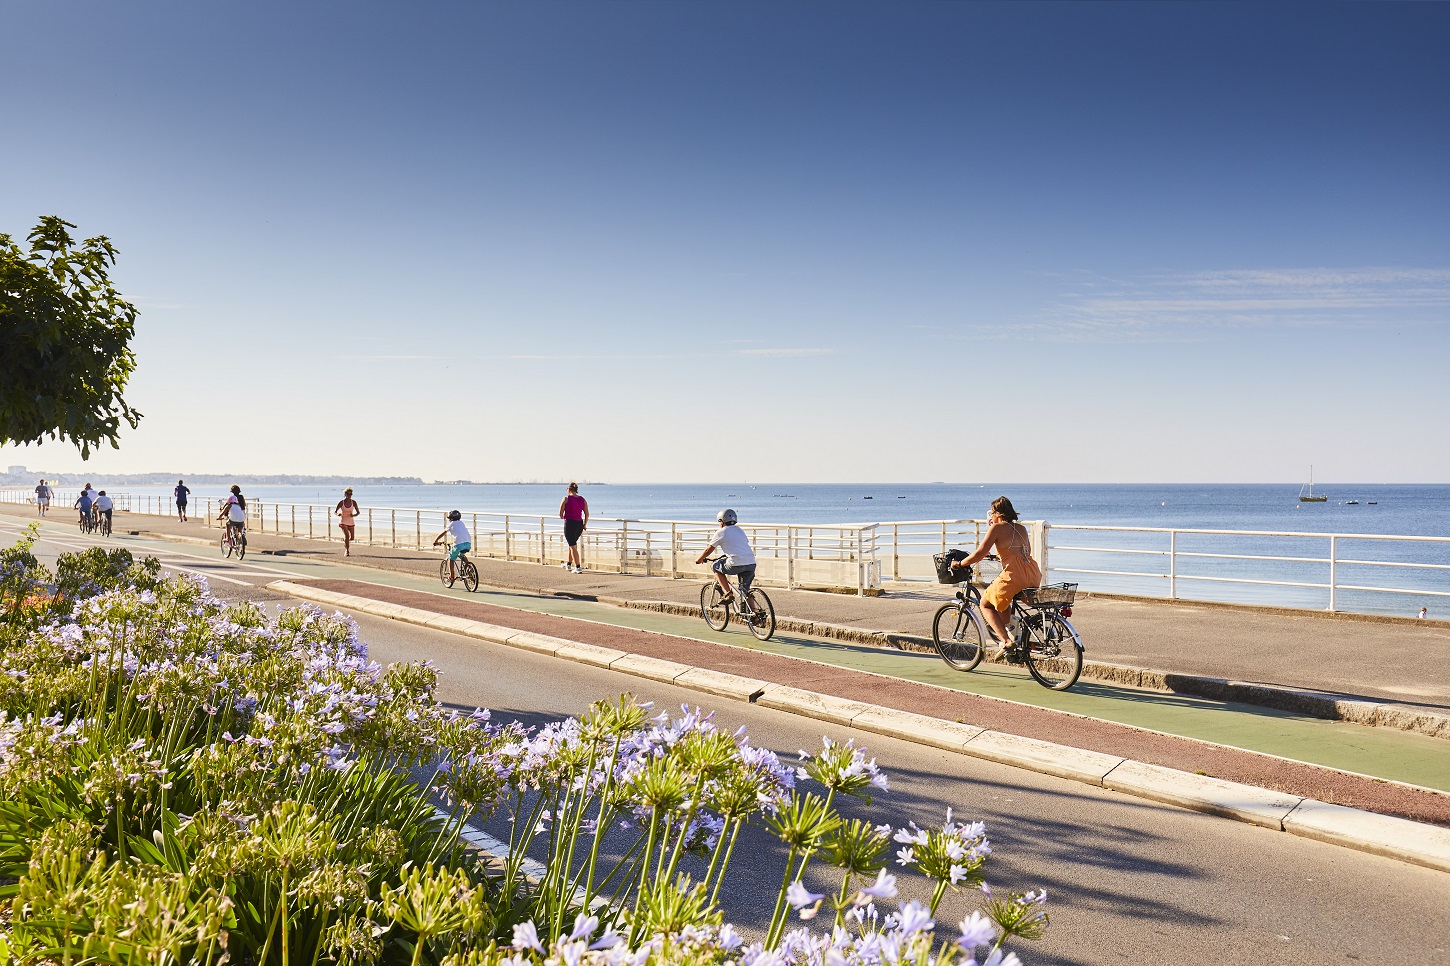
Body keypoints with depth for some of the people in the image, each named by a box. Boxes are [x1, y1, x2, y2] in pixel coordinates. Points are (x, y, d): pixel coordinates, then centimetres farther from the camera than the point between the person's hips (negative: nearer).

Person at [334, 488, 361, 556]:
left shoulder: (353, 502, -2)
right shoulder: (341, 502, -6)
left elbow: (358, 512, 3)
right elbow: (335, 511, 2)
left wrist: (354, 515, -19)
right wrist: (338, 514, -21)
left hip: (351, 522, 3)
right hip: (343, 522, -3)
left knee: (352, 538, 4)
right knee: (347, 535, -21)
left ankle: (344, 540, 39)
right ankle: (347, 551, -10)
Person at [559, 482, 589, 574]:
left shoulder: (566, 499, -6)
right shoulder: (583, 500, 5)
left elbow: (560, 514, -3)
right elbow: (587, 514, 5)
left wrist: (562, 518, 19)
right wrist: (585, 525, 17)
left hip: (569, 523, -5)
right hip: (580, 524, 5)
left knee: (573, 546, 0)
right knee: (573, 543, 25)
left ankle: (578, 568, -6)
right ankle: (568, 564, 38)